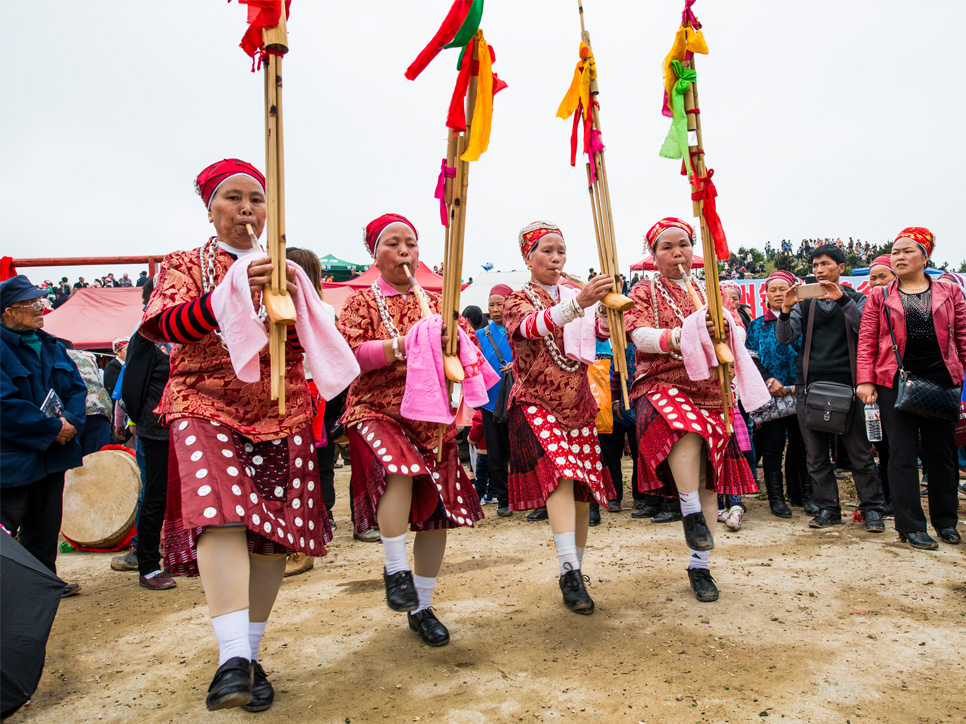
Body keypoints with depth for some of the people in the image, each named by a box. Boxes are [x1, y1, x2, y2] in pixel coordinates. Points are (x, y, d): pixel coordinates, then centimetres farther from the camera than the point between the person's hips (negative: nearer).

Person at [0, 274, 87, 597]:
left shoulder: (51, 346, 11)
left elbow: (76, 388, 10)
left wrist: (71, 421, -9)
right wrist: (53, 428, -19)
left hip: (51, 454, 7)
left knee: (46, 523, 16)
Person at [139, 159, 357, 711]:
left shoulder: (285, 270, 18)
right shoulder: (185, 265, 11)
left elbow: (308, 345, 8)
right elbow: (162, 325, -10)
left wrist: (294, 300, -12)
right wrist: (234, 292, -26)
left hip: (282, 412, 3)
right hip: (207, 406, -2)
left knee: (274, 531, -2)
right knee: (221, 508, -26)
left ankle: (251, 655, 11)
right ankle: (232, 658, -29)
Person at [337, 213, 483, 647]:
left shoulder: (435, 302, 15)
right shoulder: (362, 302, 5)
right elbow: (347, 354, -10)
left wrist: (449, 342, -14)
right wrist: (403, 344, -21)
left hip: (432, 416, 4)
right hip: (377, 411, -4)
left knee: (437, 512, 3)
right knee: (400, 469, -33)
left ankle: (422, 608, 21)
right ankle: (396, 569, -9)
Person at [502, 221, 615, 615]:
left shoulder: (574, 296, 16)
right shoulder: (518, 300, 2)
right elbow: (533, 326, -22)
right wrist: (579, 302, -39)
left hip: (578, 402, 5)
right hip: (537, 402, -4)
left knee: (583, 487, 3)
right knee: (559, 471, -25)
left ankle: (575, 571, 17)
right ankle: (570, 572, -28)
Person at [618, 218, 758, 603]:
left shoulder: (712, 293, 17)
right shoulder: (644, 293, 10)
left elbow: (740, 334, 4)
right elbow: (640, 336, -8)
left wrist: (721, 331, -20)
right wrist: (674, 339, -27)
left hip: (711, 392, 3)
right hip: (661, 386, -3)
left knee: (707, 481, 2)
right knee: (685, 427, -37)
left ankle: (699, 565, 15)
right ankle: (690, 514, -18)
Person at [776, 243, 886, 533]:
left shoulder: (857, 299, 11)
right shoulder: (805, 302, 14)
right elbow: (784, 339, 5)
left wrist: (842, 299, -18)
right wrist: (785, 310, -12)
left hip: (845, 381, -2)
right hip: (810, 382, 2)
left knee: (859, 450, 0)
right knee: (815, 453, 4)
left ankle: (872, 508, 11)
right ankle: (827, 508, 12)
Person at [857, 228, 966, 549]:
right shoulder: (879, 297, 6)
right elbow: (867, 342, 2)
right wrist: (865, 380, -8)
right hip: (895, 382, -1)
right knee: (902, 453, -2)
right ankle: (910, 526, 5)